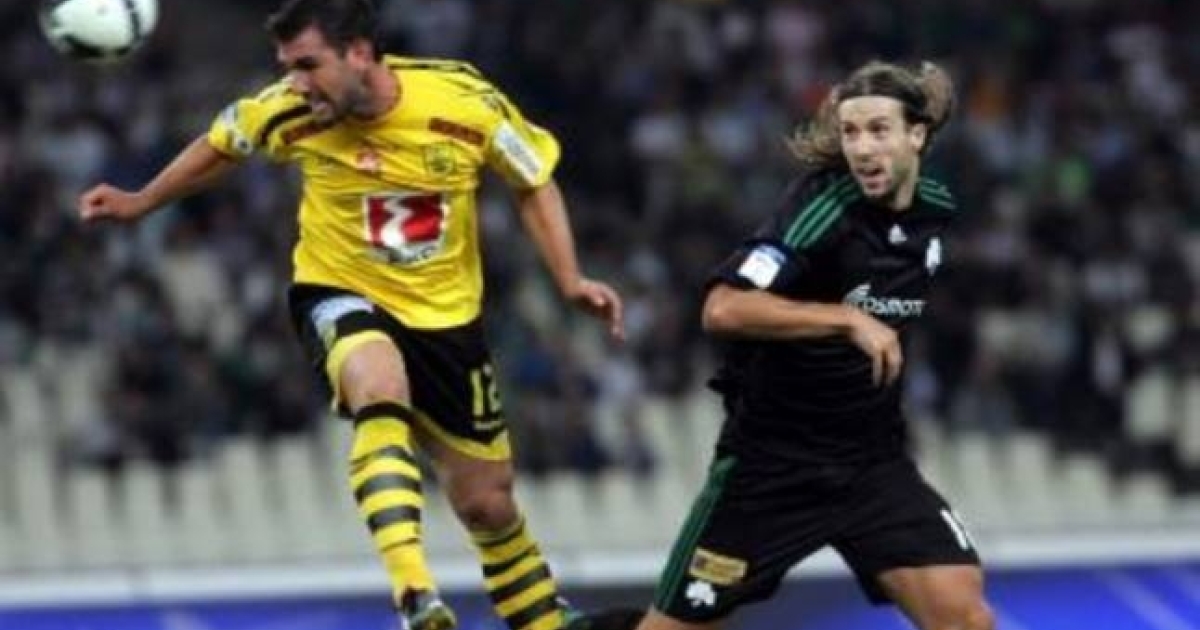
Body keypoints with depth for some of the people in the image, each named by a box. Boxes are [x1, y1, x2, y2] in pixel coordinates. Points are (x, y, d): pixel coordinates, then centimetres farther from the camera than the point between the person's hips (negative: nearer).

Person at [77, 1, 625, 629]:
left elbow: (534, 182, -2)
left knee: (486, 504, 8)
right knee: (380, 390, -37)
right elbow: (221, 145, 6)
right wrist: (139, 202, 10)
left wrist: (570, 282, -9)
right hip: (342, 296, -1)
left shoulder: (465, 103, -19)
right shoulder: (290, 113, -16)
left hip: (445, 314, 2)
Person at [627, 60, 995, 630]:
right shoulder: (824, 204, -20)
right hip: (771, 461, -5)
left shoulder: (936, 210, 1)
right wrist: (848, 319, -33)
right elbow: (723, 309, -32)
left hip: (873, 461, 5)